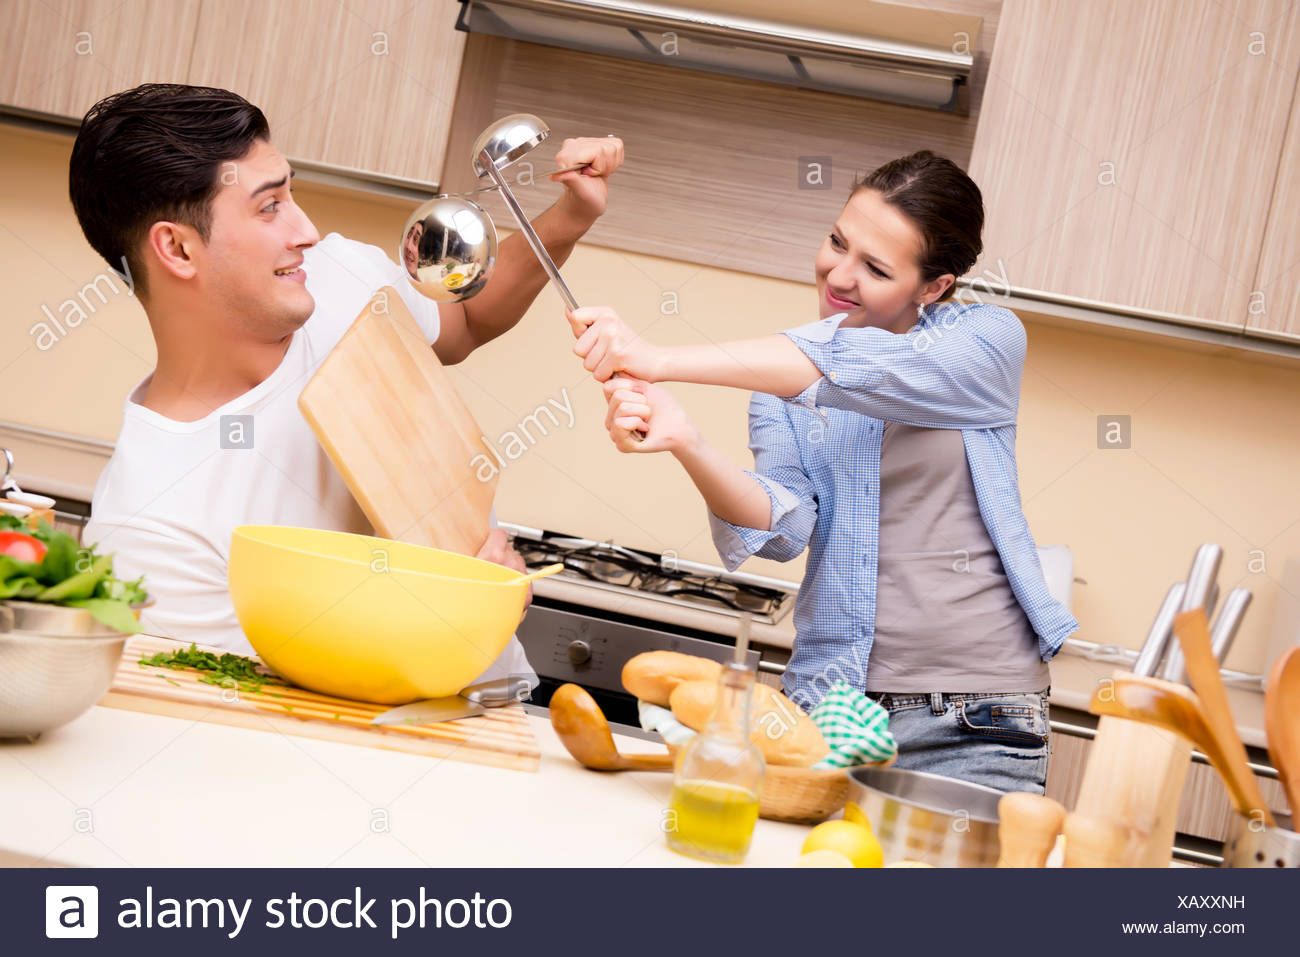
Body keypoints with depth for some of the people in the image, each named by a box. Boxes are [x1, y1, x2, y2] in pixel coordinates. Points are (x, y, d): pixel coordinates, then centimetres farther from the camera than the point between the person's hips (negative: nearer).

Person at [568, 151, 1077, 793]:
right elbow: (786, 526, -7)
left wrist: (662, 360, -27)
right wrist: (686, 444, -27)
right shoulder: (782, 374, 8)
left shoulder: (989, 338, -1)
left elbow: (869, 372, -21)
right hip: (830, 706, 2)